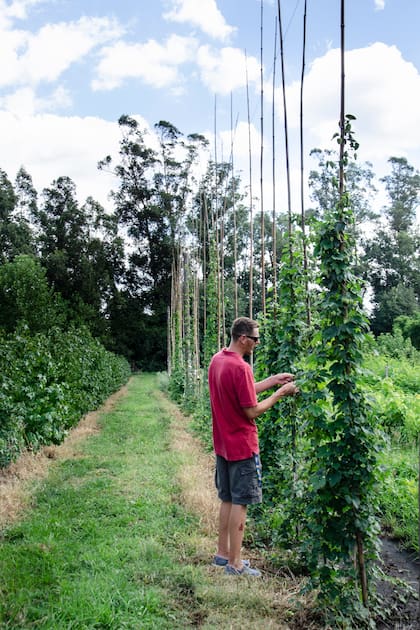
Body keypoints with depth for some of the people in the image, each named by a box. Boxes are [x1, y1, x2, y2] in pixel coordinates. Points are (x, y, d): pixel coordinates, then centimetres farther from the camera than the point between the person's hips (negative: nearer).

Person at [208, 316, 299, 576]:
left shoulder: (217, 360, 5)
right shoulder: (240, 367, -23)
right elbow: (252, 411, -18)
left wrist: (273, 380, 10)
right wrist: (280, 393, -8)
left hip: (223, 444, 9)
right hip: (242, 446, -9)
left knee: (227, 500, 18)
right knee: (240, 504, 2)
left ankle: (223, 553, 29)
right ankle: (235, 564, 11)